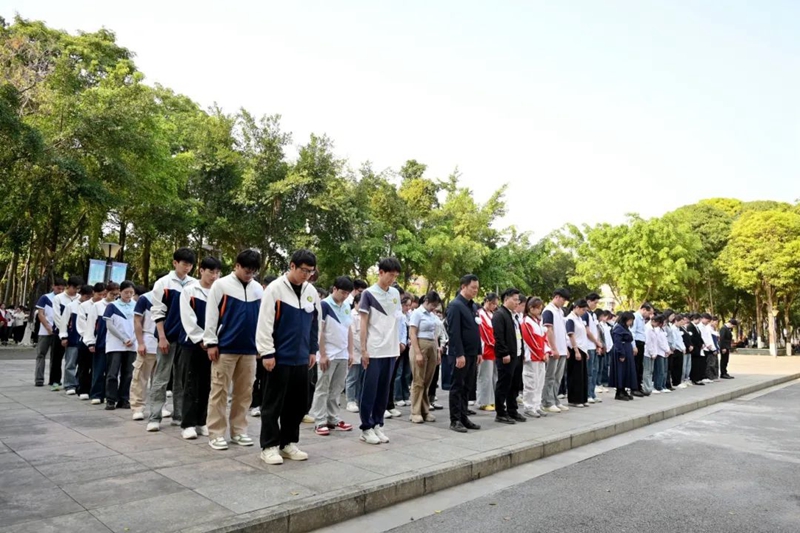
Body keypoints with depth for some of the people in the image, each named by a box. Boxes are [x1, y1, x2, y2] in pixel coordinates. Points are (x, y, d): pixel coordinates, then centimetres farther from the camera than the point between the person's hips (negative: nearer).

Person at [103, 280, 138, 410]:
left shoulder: (136, 306, 8)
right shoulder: (112, 306, 2)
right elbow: (109, 325, -4)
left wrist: (132, 340, -7)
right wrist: (124, 339, -9)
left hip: (132, 346, 3)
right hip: (115, 345, -2)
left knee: (127, 374, 5)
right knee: (113, 373, -4)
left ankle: (124, 400, 12)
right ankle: (110, 400, 2)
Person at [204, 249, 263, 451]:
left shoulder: (258, 289, 10)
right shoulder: (221, 285, -2)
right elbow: (211, 315, -3)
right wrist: (211, 343, -7)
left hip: (249, 349, 4)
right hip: (225, 348, -4)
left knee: (244, 392, 9)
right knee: (219, 391, 1)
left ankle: (238, 430, 20)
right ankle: (216, 433, 10)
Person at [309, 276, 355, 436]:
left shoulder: (347, 307, 9)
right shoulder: (324, 305, -9)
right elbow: (319, 331, -10)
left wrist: (351, 352, 9)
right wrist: (322, 355, -13)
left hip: (343, 355, 6)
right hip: (328, 355, -6)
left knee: (336, 389, 11)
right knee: (322, 389, 2)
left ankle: (333, 419, 20)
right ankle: (320, 422, 8)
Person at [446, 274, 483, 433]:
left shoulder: (473, 306, 13)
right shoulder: (455, 305, -13)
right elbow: (453, 332, -18)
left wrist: (478, 352, 14)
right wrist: (459, 354, -21)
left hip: (472, 353, 8)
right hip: (461, 354, -8)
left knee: (467, 387, 13)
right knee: (457, 387, 1)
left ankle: (464, 417, 22)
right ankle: (455, 420, 8)